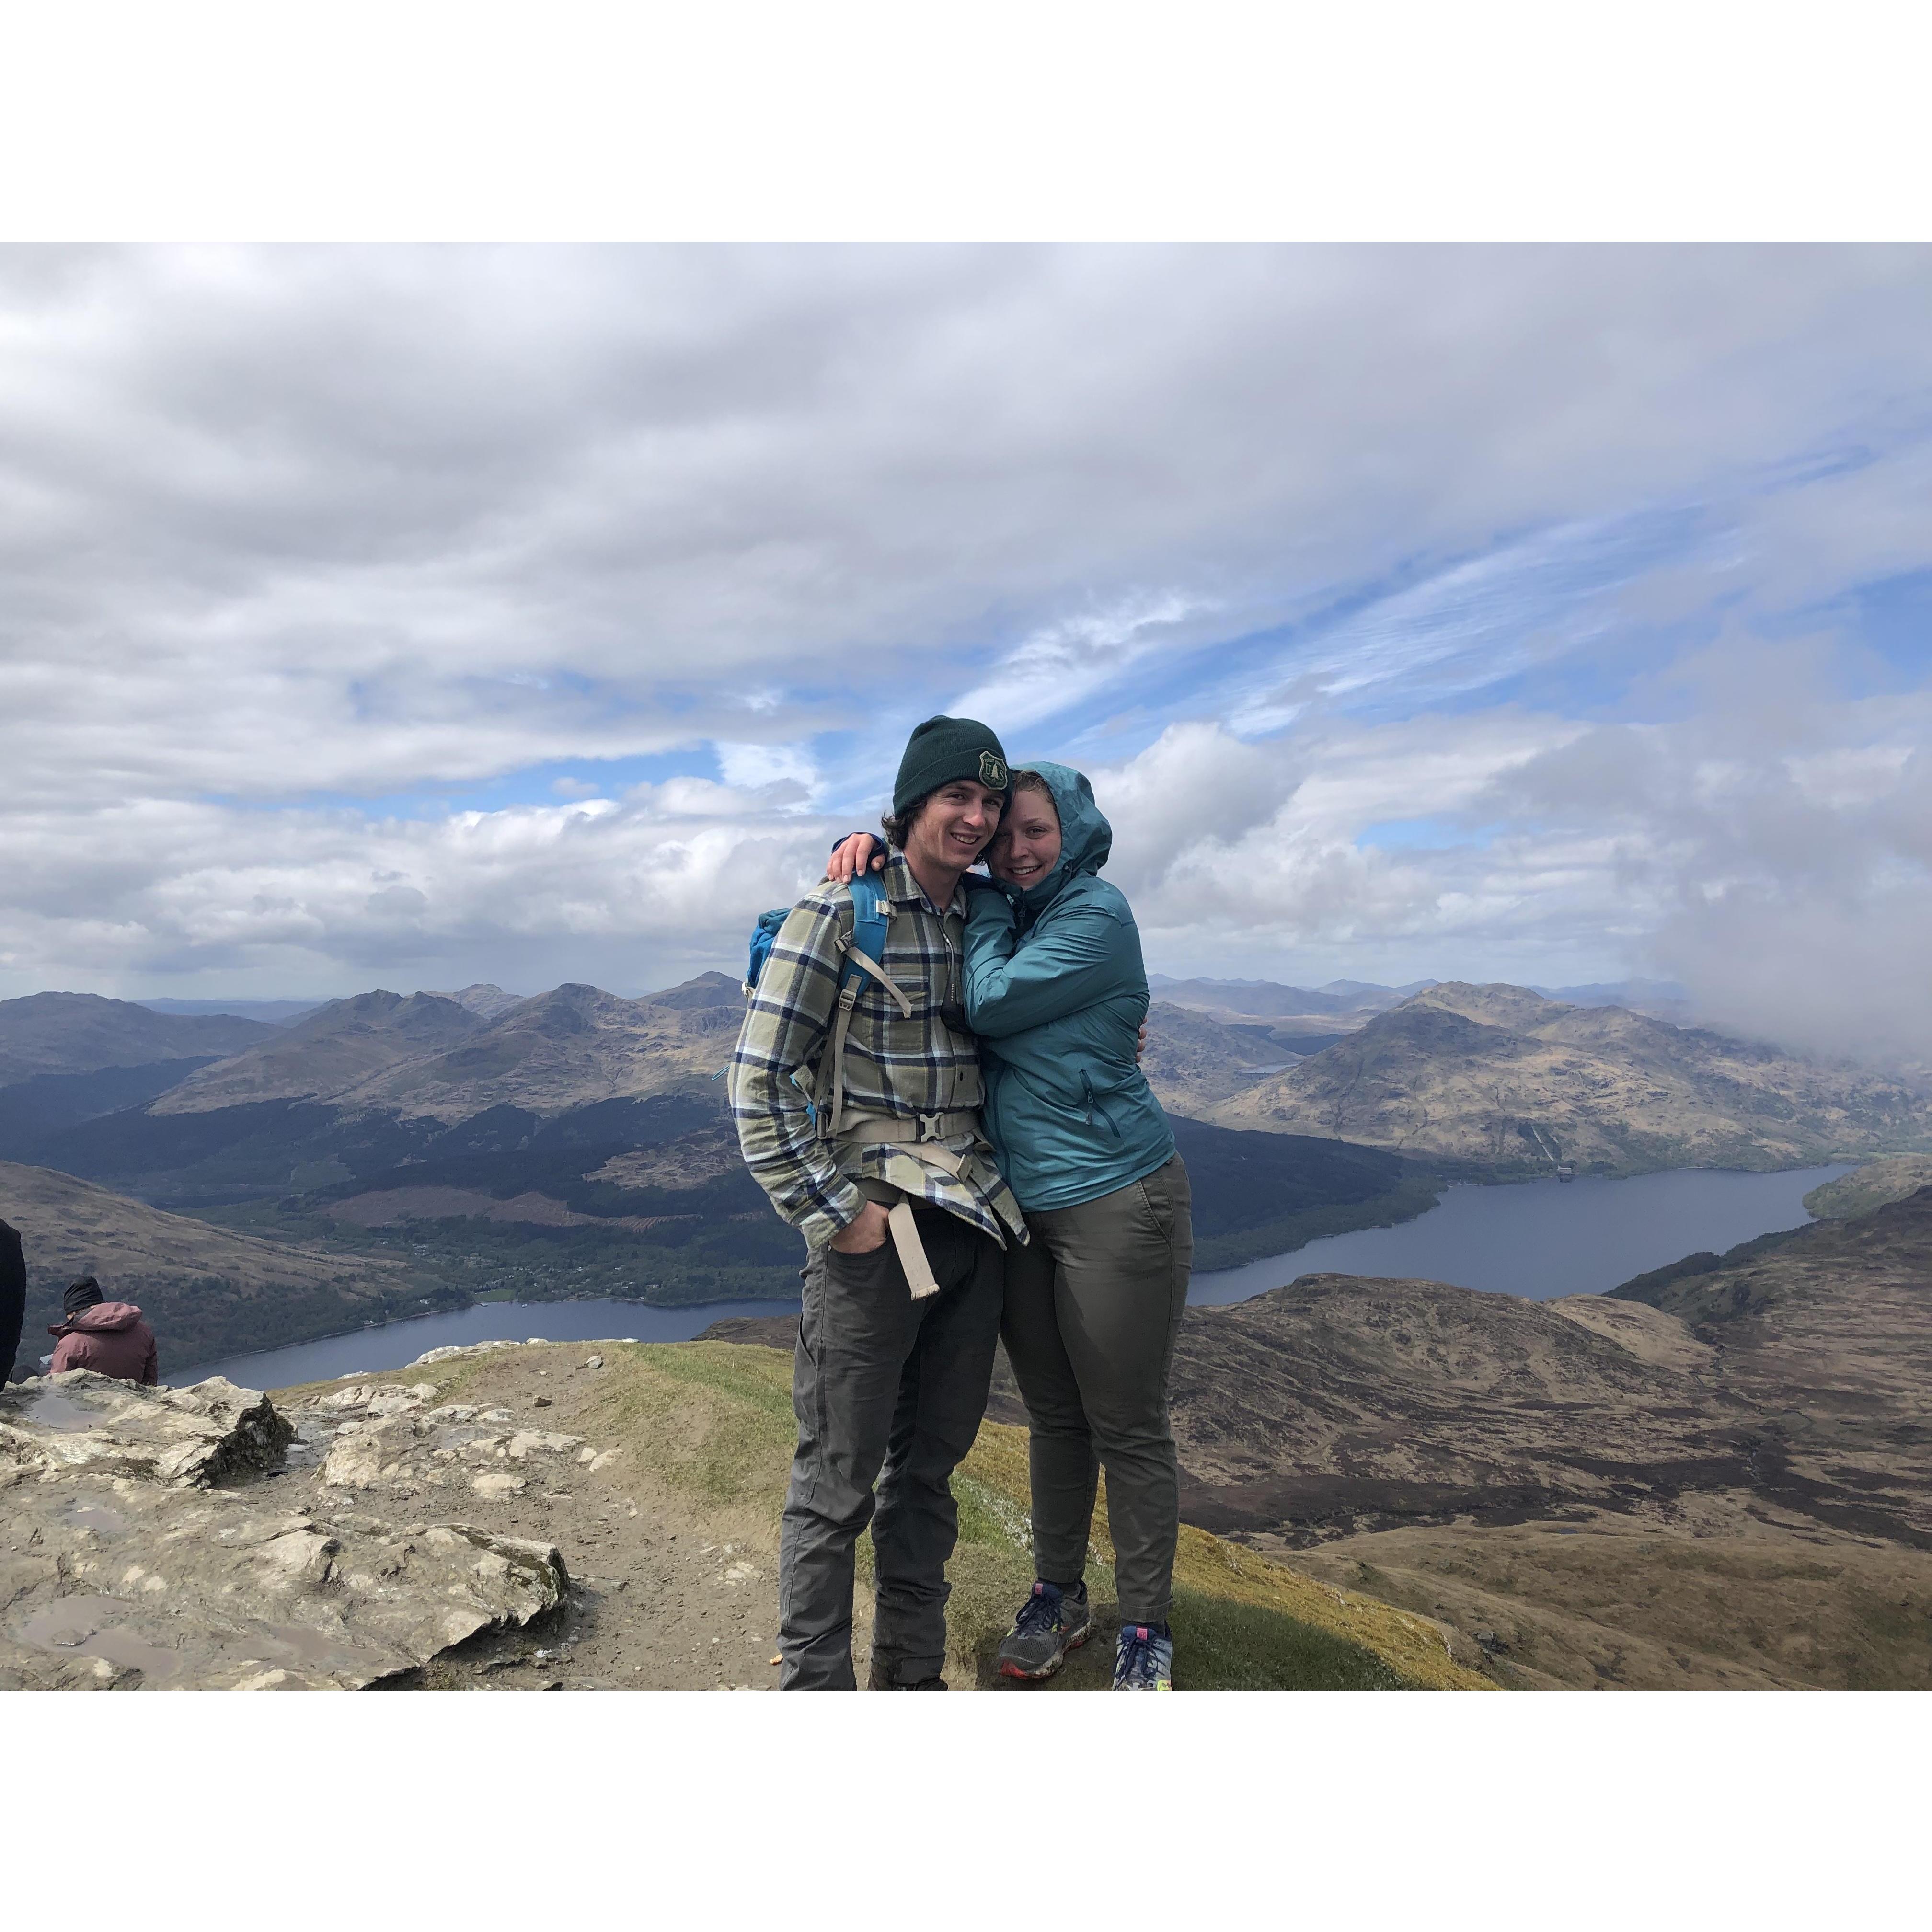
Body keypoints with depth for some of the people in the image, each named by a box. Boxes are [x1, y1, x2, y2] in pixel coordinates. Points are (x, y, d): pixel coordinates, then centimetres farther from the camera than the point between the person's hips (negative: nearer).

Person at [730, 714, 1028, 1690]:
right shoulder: (838, 913, -10)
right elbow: (760, 1080, -12)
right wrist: (835, 1214, -13)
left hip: (976, 1227, 7)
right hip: (876, 1232, -6)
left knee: (930, 1464, 17)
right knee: (838, 1479, 4)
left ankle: (913, 1674, 33)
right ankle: (815, 1682, 22)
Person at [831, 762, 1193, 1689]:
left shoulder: (1096, 914, -11)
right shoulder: (1004, 915, 12)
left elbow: (988, 1004, -17)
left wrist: (984, 900, -5)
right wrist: (867, 846, -3)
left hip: (1115, 1204, -7)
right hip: (1022, 1205, 7)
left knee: (1127, 1428, 5)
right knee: (1052, 1416, 18)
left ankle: (1146, 1627, 22)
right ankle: (1058, 1595, 35)